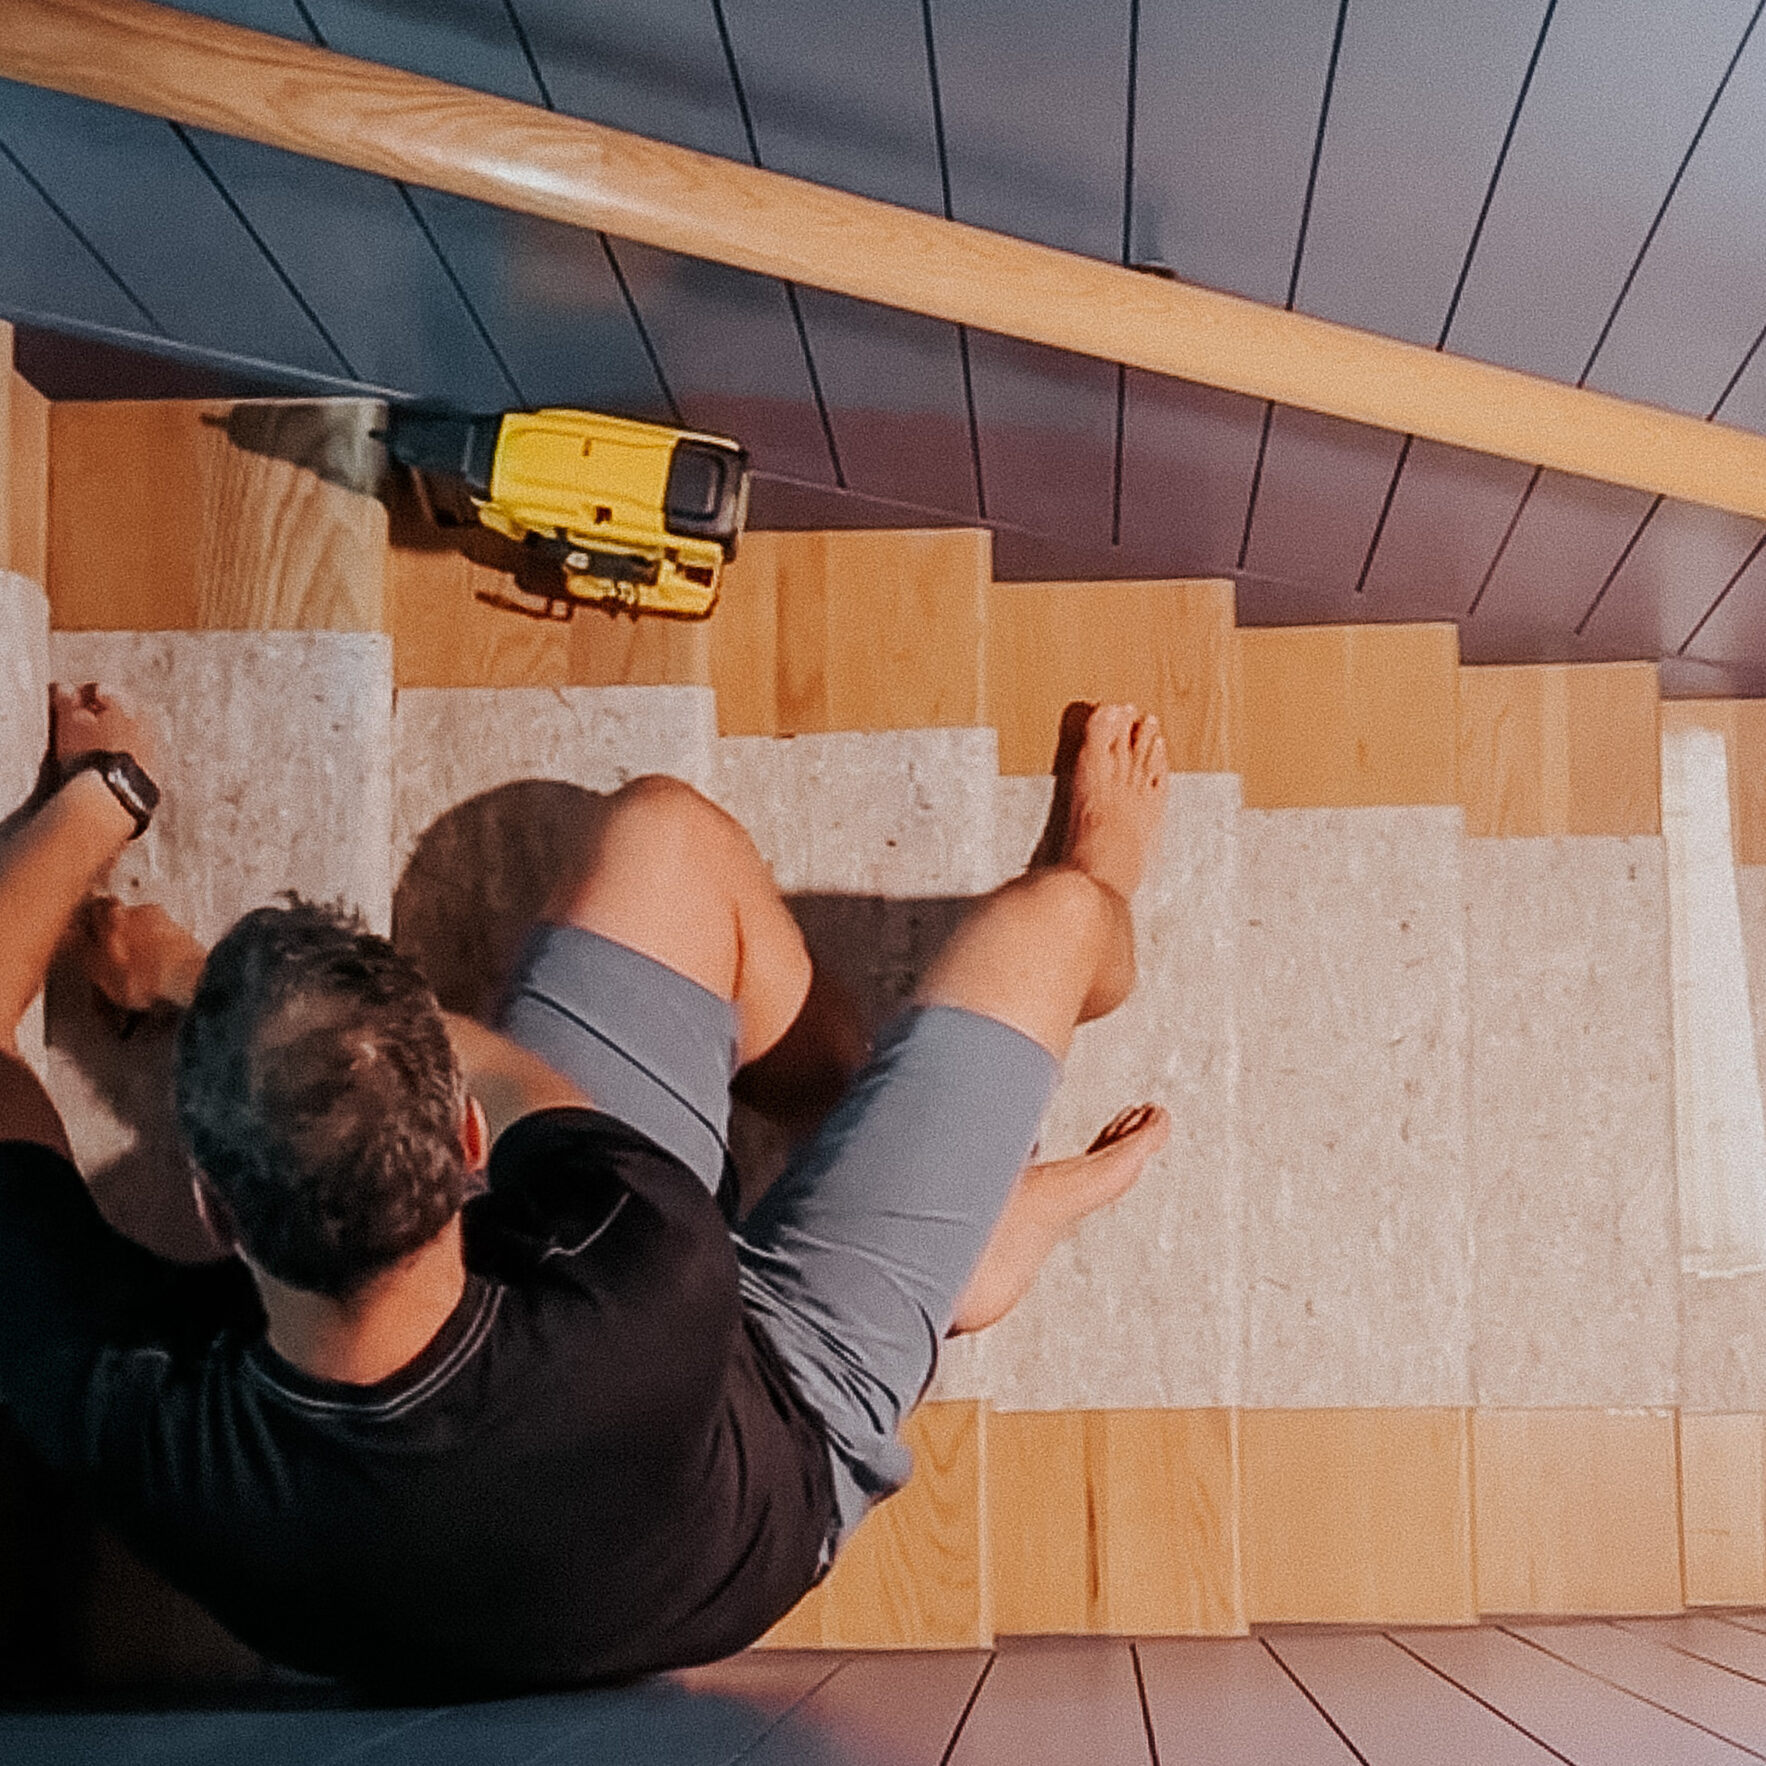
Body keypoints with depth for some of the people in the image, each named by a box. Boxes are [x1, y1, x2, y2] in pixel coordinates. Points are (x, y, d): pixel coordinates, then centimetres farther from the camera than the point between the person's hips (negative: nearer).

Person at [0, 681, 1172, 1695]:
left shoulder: (122, 1405, -40)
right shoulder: (647, 1282, -47)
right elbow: (501, 1078, -25)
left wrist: (103, 790, -9)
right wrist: (199, 976, -12)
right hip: (780, 1424, -3)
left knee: (665, 836, 7)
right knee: (1048, 912, 7)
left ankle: (970, 1205, 32)